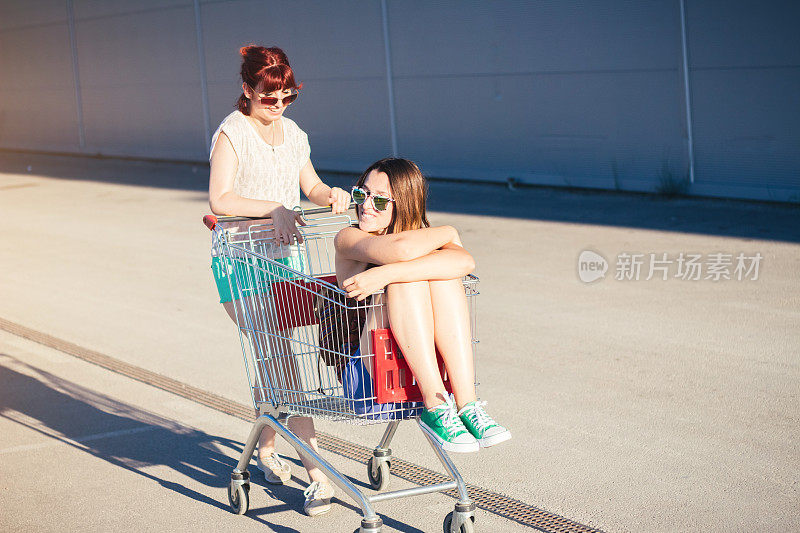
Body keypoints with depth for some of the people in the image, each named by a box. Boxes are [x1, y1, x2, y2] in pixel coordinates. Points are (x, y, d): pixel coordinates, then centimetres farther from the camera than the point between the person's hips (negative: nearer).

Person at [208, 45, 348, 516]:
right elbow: (220, 199, -20)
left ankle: (266, 449, 33)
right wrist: (275, 208, -32)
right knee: (280, 358, -13)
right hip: (242, 261, -7)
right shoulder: (232, 133, -11)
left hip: (285, 256, 7)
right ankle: (317, 473, -14)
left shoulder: (293, 133, 10)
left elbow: (310, 185, 18)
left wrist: (330, 194, -5)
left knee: (273, 361, 13)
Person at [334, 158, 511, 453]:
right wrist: (447, 233, -5)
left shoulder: (424, 241, 9)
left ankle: (466, 404, -28)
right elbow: (399, 249, -24)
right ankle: (435, 406, -32)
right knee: (409, 277, -23)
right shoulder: (348, 239, 0)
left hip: (427, 360, 3)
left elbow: (465, 262, -18)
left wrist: (384, 274, -27)